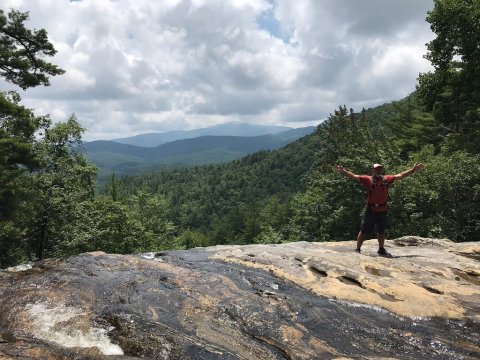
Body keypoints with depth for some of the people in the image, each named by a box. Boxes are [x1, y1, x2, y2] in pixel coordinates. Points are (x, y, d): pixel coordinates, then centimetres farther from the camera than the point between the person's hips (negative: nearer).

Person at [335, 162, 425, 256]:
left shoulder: (386, 179, 8)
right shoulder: (367, 179, -4)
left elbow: (400, 176, 13)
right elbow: (354, 176, -11)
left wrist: (413, 170, 13)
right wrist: (343, 171, -23)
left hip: (382, 210, 5)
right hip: (370, 210, -5)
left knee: (381, 231, 19)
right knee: (363, 231, 0)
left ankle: (381, 249, 36)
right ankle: (357, 249, 9)